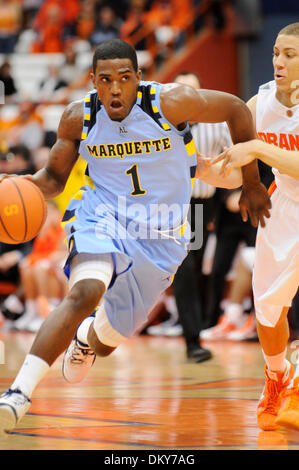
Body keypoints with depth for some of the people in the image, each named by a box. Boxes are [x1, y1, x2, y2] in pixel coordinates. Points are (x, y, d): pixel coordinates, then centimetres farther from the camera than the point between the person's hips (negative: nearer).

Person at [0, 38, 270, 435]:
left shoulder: (170, 102, -18)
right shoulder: (78, 118, -9)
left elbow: (236, 110, -4)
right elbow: (55, 176, 6)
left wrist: (251, 183, 2)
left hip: (159, 237, 1)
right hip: (102, 216, 0)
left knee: (105, 342, 12)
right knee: (85, 292, -33)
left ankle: (88, 336, 54)